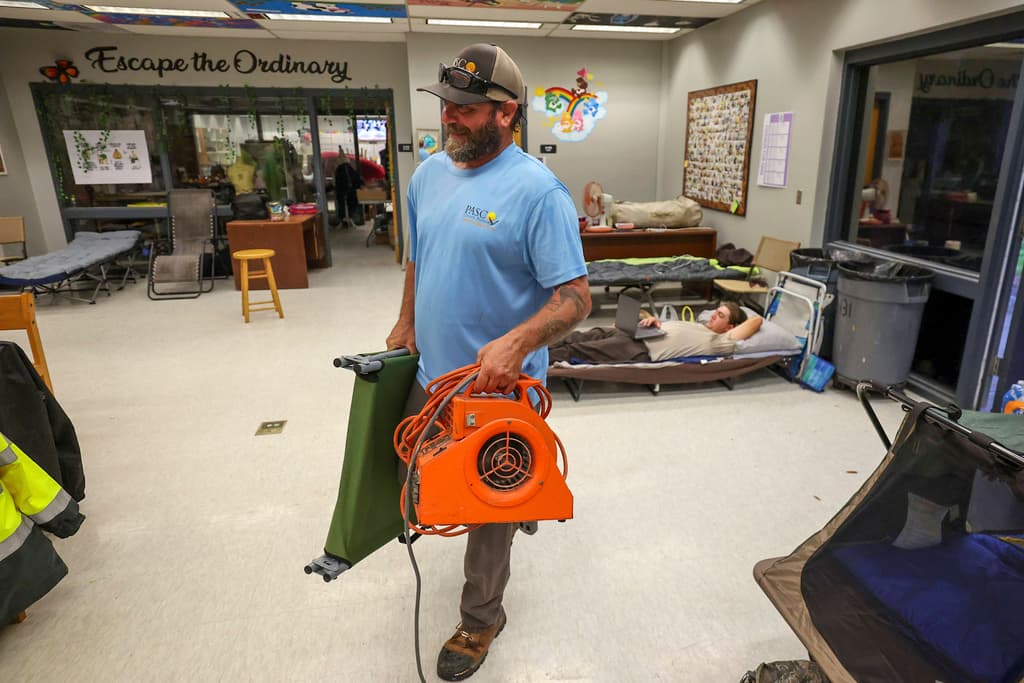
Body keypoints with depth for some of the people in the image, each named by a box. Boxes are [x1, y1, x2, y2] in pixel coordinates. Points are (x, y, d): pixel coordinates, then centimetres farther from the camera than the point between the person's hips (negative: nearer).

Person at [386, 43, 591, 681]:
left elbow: (575, 295, -21)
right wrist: (406, 324, 18)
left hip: (497, 387, -7)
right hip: (430, 372, 8)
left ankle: (481, 620, 36)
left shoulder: (538, 190, -18)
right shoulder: (428, 173, 5)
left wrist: (516, 342, -35)